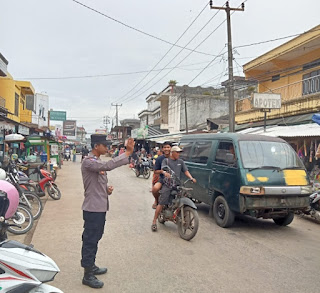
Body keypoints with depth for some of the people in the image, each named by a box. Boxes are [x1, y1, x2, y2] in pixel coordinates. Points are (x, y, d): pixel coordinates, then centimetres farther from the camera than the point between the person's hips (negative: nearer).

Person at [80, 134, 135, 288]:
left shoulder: (98, 161, 14)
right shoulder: (88, 162, -18)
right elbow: (108, 166, -35)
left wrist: (107, 188, 2)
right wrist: (127, 153, -35)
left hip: (101, 206, 10)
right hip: (93, 208, -10)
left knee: (95, 238, 19)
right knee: (90, 240, -1)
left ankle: (91, 266, 34)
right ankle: (88, 275, 8)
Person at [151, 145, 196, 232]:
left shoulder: (180, 161, 20)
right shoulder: (166, 160, 7)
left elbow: (186, 171, 14)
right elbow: (163, 169, -8)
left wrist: (191, 178, -5)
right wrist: (166, 173, -31)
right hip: (167, 184, -4)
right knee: (161, 204, -7)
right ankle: (154, 222, 1)